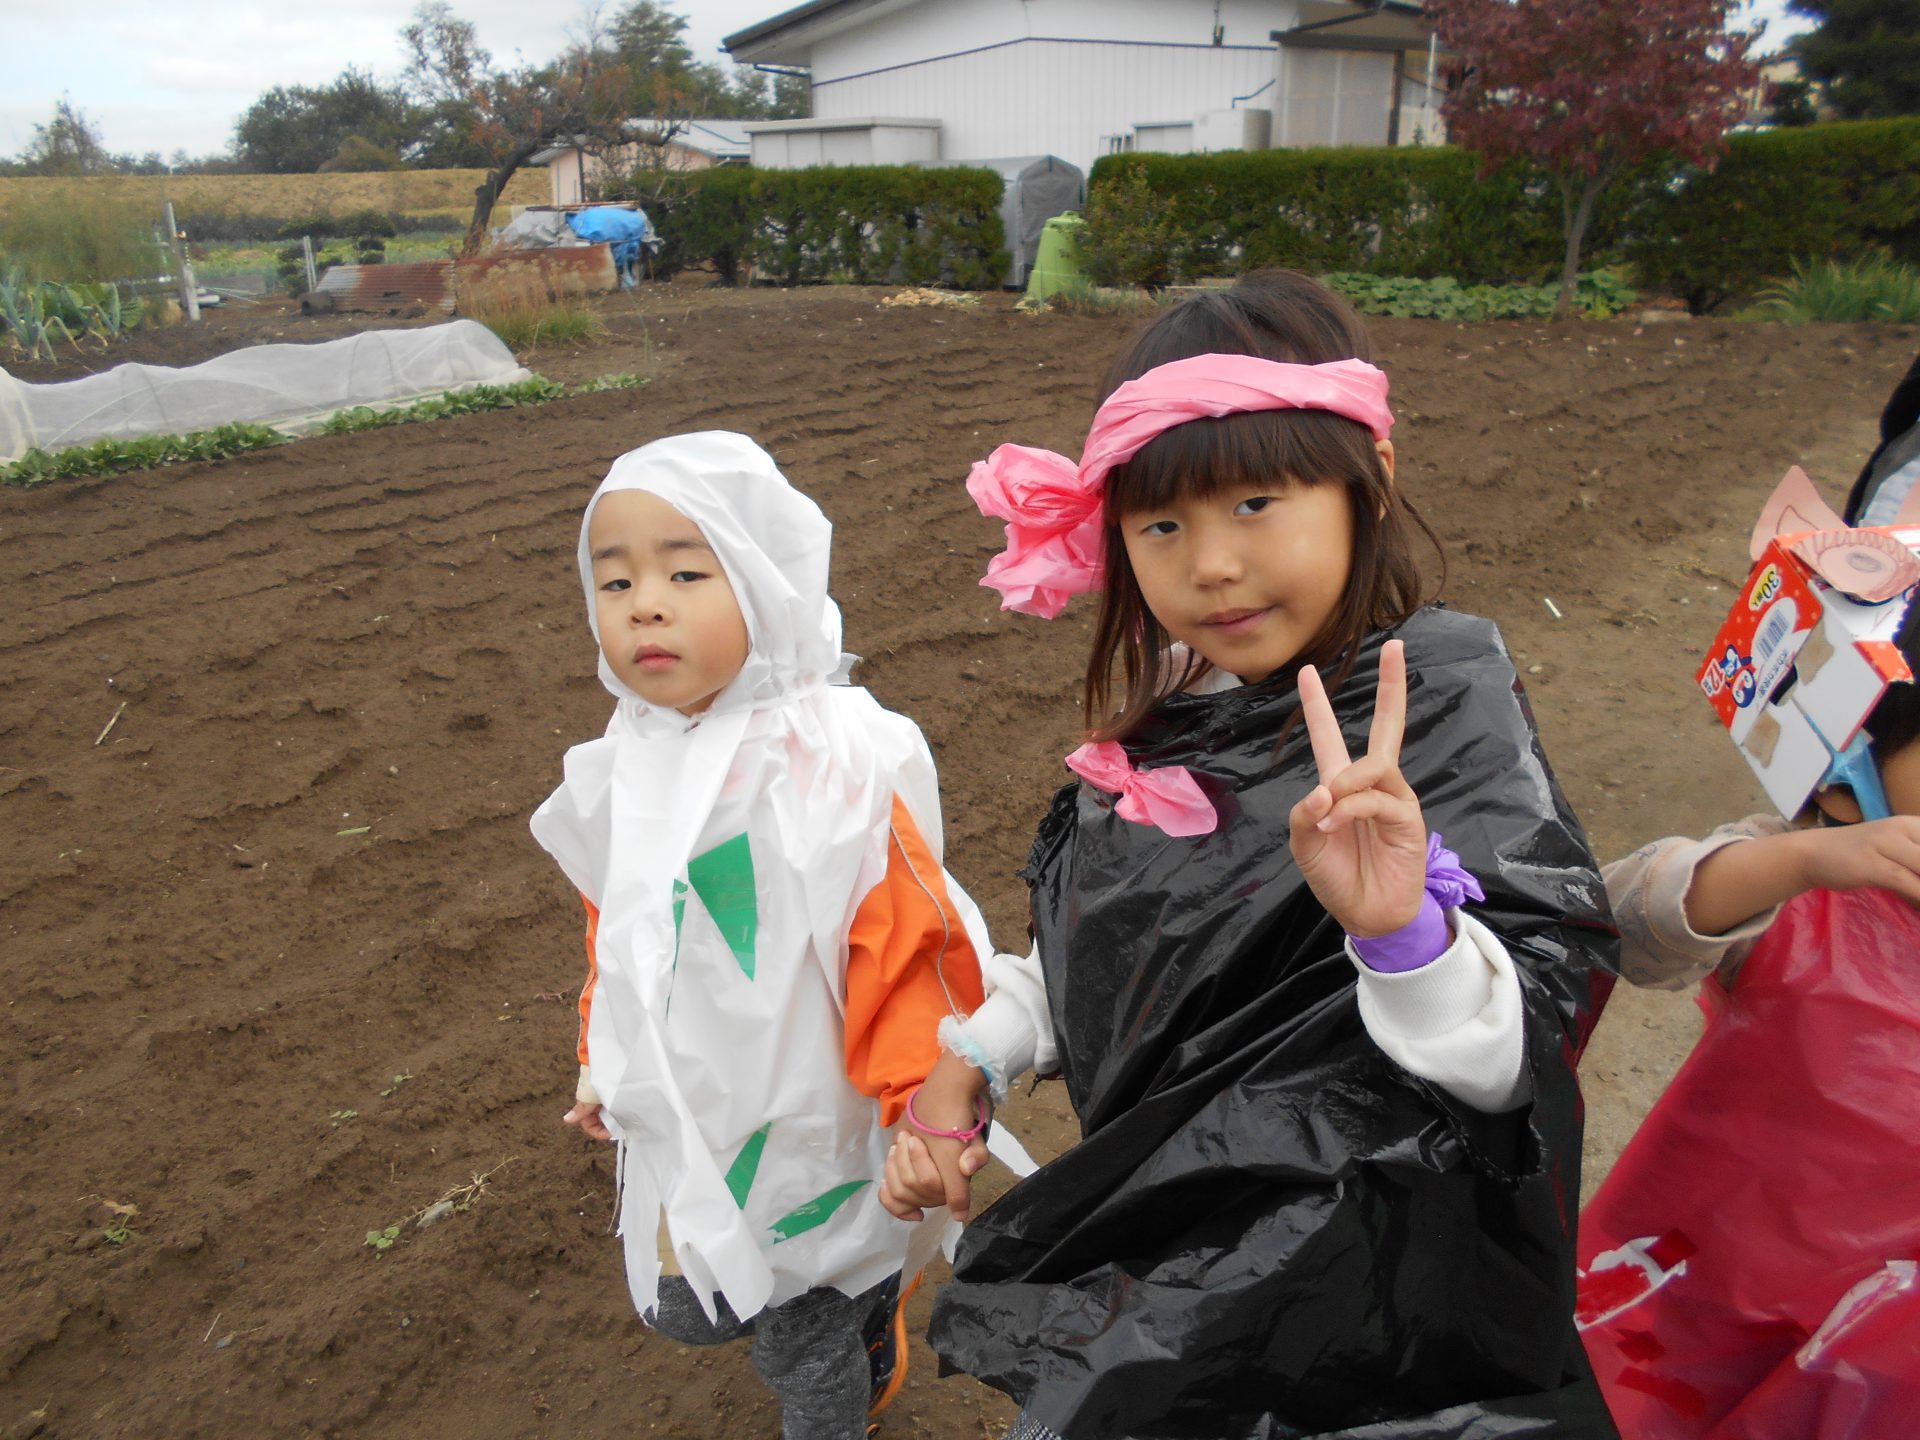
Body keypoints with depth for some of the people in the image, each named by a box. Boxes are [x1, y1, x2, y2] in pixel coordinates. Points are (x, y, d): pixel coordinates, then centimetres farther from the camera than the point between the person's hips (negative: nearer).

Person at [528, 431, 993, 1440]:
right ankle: (861, 1320, 49)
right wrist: (609, 1067, 17)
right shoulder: (626, 774, -5)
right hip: (689, 1125, 6)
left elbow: (907, 942, -20)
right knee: (684, 1309, 24)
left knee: (801, 1347, 14)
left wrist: (928, 1099, -19)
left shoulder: (837, 767, -25)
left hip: (809, 1125, -6)